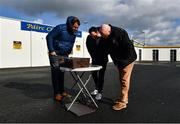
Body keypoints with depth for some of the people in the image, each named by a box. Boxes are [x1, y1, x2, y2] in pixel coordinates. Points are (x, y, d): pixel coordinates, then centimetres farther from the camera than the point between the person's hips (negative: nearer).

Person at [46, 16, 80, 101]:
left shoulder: (74, 32, 3)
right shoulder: (60, 28, -17)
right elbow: (49, 37, -16)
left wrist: (68, 52, 9)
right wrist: (51, 50, -19)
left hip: (64, 55, 6)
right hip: (55, 54, -5)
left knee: (62, 73, 8)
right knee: (56, 72, -4)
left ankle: (62, 91, 17)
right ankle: (57, 93, 3)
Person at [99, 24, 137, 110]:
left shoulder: (120, 33, -24)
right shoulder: (107, 38, -1)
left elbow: (128, 47, -25)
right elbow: (109, 49, 8)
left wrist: (124, 61, -22)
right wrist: (117, 62, 2)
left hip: (127, 60, -8)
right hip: (119, 62, 8)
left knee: (124, 80, -5)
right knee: (122, 80, 13)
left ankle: (122, 102, 4)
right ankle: (124, 99, 26)